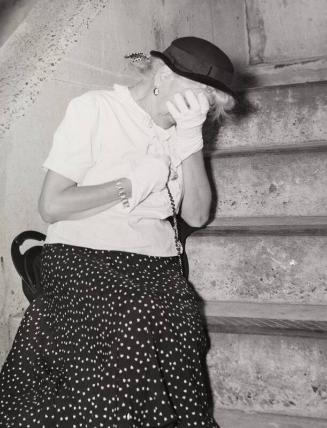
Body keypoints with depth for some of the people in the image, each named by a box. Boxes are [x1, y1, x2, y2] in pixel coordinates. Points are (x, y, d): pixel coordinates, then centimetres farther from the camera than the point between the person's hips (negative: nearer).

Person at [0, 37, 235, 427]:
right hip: (83, 260, -5)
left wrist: (191, 134, -4)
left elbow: (196, 216, 3)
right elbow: (51, 205, -7)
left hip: (157, 267, 5)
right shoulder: (94, 108, -2)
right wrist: (132, 183, -7)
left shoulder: (179, 128, 13)